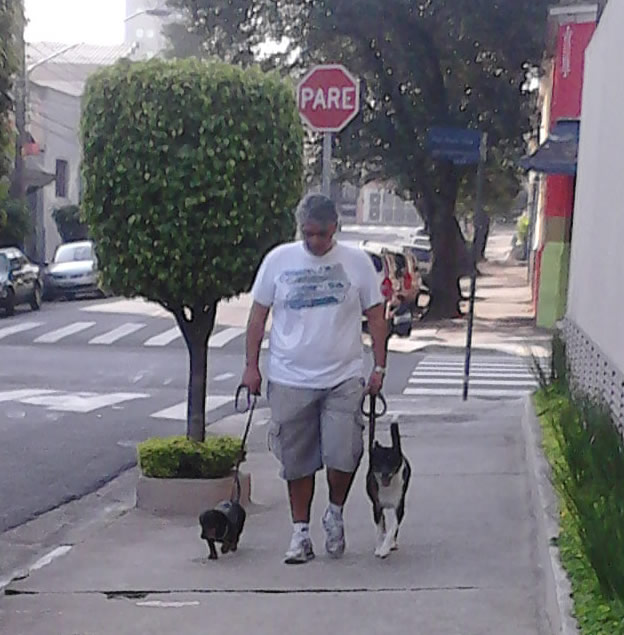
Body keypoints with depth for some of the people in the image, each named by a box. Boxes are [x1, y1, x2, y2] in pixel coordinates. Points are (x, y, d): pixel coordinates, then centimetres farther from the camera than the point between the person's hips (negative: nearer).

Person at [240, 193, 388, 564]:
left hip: (344, 378, -1)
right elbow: (259, 314, 8)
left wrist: (379, 367, 2)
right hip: (290, 380, 1)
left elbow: (376, 317, 7)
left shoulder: (357, 262, 2)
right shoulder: (278, 260, 3)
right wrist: (252, 366, 5)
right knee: (298, 462, 7)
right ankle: (301, 532, 21)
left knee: (343, 455, -10)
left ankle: (335, 513, 18)